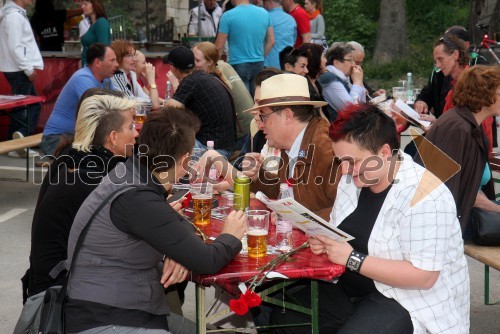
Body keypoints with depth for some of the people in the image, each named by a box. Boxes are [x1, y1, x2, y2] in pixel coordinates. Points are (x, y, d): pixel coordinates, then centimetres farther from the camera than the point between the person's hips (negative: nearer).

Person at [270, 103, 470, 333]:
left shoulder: (425, 197, -23)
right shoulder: (353, 179, 2)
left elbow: (423, 276, -26)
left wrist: (353, 259, -26)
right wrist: (324, 240, -9)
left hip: (408, 301, -7)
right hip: (350, 285, 7)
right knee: (283, 315, -7)